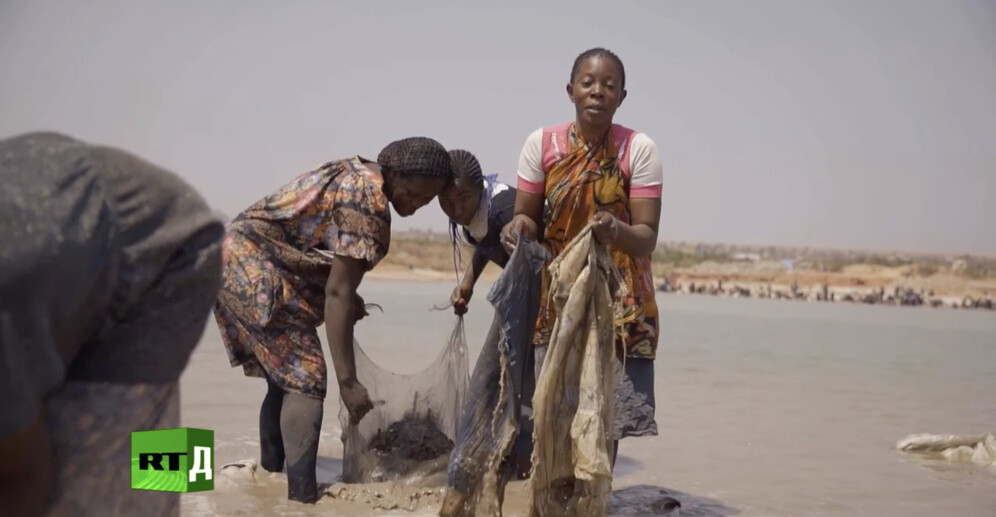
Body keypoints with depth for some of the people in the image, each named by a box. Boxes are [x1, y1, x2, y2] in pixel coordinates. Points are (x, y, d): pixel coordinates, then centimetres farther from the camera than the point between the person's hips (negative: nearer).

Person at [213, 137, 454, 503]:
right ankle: (302, 495, -12)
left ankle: (272, 470, 27)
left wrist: (349, 296, 6)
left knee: (284, 376, 17)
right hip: (255, 269, -10)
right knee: (304, 377, -9)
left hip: (236, 258, 10)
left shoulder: (356, 174, 10)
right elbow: (337, 293, -22)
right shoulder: (368, 205, -19)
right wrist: (347, 381, -22)